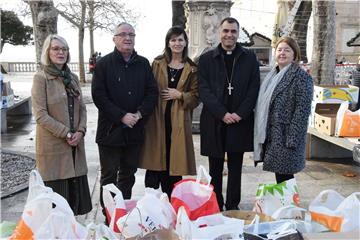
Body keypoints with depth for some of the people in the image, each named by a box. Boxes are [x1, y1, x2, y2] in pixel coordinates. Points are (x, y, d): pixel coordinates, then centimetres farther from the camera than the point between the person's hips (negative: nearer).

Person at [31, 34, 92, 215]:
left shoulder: (72, 78, 12)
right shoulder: (41, 78, -7)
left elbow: (82, 108, 12)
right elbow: (40, 115, -12)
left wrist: (80, 131, -5)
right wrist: (66, 133, -15)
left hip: (75, 144, 6)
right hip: (53, 144, -5)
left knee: (76, 190, 8)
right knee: (57, 192, 1)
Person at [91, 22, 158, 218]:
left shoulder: (143, 64, 9)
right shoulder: (104, 64, -3)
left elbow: (152, 92, 5)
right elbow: (98, 95, -9)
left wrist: (140, 113, -10)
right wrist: (121, 116, -16)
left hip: (135, 130, 4)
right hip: (110, 129, -4)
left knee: (128, 174, 14)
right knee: (109, 175, 4)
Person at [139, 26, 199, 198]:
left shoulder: (192, 68, 7)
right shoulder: (157, 63, 7)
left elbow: (195, 97, 6)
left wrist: (180, 95, -10)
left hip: (179, 122, 0)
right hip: (157, 120, 0)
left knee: (174, 164, 4)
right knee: (155, 163, 1)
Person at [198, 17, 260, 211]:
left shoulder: (249, 58, 7)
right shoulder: (206, 59, 4)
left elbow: (254, 89, 2)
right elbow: (204, 91, -3)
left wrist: (240, 114, -9)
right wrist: (223, 114, -13)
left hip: (240, 122, 1)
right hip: (214, 122, 0)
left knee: (235, 169, 9)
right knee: (215, 169, 8)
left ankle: (233, 206, 20)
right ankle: (215, 207, 18)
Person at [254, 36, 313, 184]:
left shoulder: (301, 76, -8)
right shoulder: (273, 75, 15)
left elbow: (303, 110, -14)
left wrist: (292, 140, -19)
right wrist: (262, 135, 13)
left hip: (285, 137, -7)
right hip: (270, 136, 7)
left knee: (284, 179, -2)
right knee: (279, 178, 14)